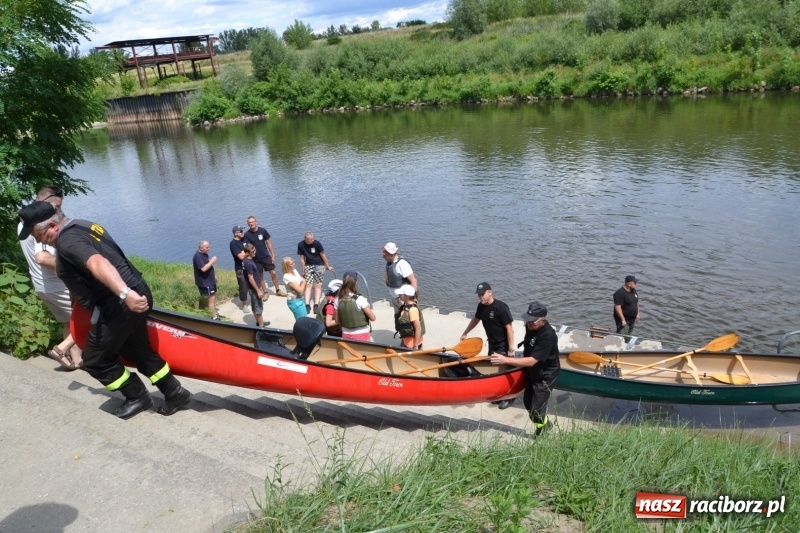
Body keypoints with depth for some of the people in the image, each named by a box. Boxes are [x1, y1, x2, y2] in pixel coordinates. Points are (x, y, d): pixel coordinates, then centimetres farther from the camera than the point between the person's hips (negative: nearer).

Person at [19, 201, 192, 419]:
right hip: (138, 293, 10)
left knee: (95, 360, 9)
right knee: (138, 349, 24)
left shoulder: (67, 239, -12)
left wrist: (124, 293, -44)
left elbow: (98, 263, -31)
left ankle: (138, 397, 22)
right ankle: (175, 393, 30)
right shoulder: (86, 226, 17)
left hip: (119, 304, -10)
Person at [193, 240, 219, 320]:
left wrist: (214, 275, 21)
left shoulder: (204, 254, 7)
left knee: (214, 297, 19)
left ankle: (215, 314, 33)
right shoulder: (198, 256, -24)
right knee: (211, 299, -5)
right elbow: (203, 268, -32)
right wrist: (212, 261, -24)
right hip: (204, 282, -10)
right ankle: (214, 317, 3)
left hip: (210, 280, 10)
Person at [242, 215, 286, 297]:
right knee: (260, 276, 8)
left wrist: (273, 255, -2)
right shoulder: (247, 235, -9)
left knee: (273, 273, 0)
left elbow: (268, 243, -1)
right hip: (256, 259, -1)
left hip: (266, 256, 1)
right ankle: (265, 293, 22)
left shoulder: (262, 230, -7)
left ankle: (278, 291, 15)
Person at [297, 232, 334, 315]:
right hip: (308, 266, 2)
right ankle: (307, 305, -11)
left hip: (319, 265, -2)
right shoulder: (300, 245, -8)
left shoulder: (317, 243, -17)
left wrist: (328, 266, 0)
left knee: (318, 285, -7)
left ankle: (316, 305, -10)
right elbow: (302, 258, -1)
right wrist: (303, 271, 2)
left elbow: (323, 255, -8)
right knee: (308, 285, -8)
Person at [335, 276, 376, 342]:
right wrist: (370, 310, 7)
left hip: (345, 336, 4)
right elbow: (373, 318, -12)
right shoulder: (360, 299, -17)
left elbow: (337, 320, 6)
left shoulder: (338, 300, -3)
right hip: (361, 335, -4)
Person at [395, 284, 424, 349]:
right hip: (405, 340, 10)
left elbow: (418, 328, -27)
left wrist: (416, 346, -23)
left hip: (412, 342, -10)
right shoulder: (405, 306, 0)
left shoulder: (412, 310, -28)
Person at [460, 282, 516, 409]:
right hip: (492, 344, 8)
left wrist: (511, 349, -24)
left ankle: (508, 398, 18)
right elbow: (475, 319, 18)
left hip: (503, 346, -8)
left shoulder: (501, 307, -24)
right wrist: (465, 333, 24)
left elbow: (509, 328, -23)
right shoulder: (481, 306, -1)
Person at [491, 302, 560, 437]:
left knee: (536, 410, -2)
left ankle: (541, 434, 25)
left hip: (545, 376, -8)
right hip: (532, 372, 9)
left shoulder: (548, 336, -34)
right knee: (528, 402, 20)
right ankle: (544, 424, 45)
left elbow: (531, 361, -36)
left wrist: (505, 360, -37)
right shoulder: (530, 326, -8)